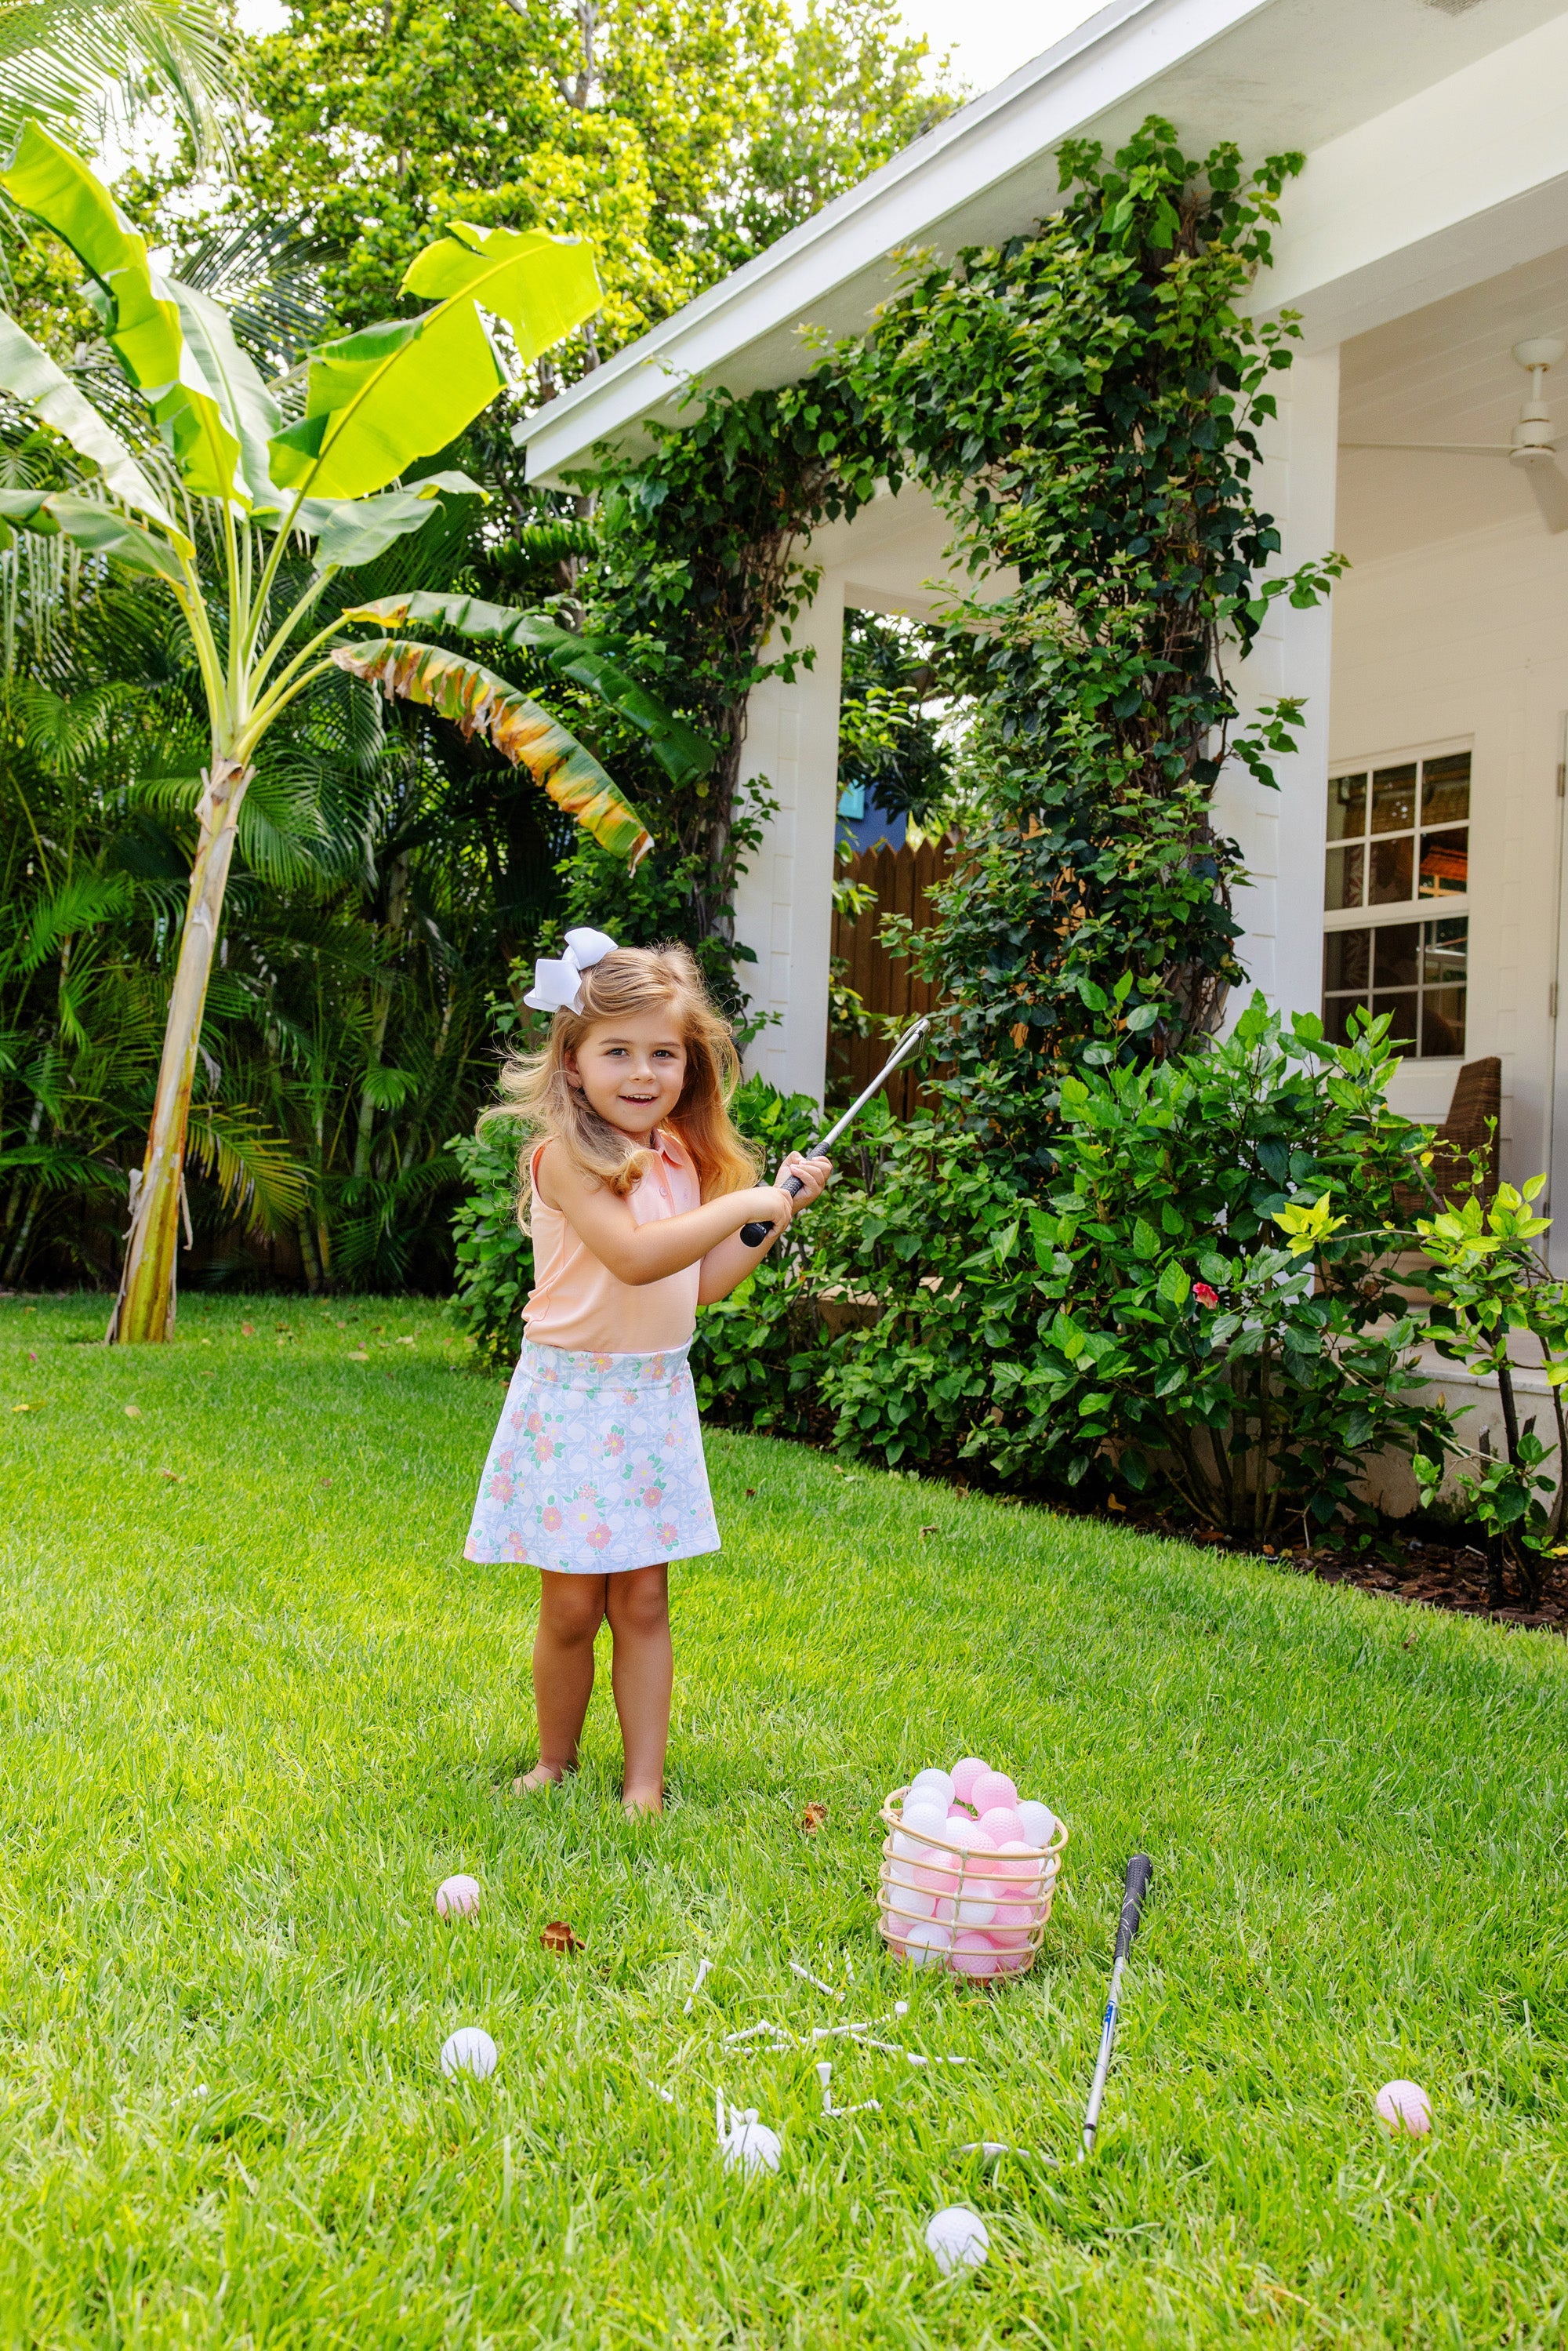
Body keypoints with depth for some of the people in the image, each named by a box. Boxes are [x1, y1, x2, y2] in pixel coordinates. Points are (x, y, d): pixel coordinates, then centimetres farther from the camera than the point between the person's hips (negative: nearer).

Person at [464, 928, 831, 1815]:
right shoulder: (566, 1153, -15)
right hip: (574, 1396, -5)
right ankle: (557, 1763, 24)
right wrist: (744, 1204, -22)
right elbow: (634, 1253, -27)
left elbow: (703, 1283, 11)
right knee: (573, 1603, 3)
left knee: (643, 1600, 8)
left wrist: (780, 1211, 5)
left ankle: (646, 1782, 15)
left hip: (658, 1396, 5)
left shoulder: (683, 1158, 7)